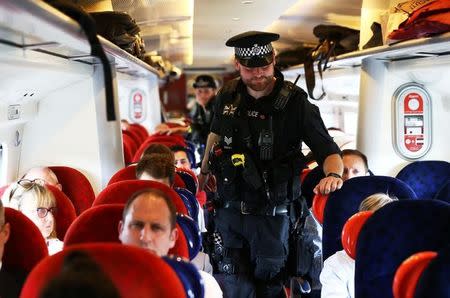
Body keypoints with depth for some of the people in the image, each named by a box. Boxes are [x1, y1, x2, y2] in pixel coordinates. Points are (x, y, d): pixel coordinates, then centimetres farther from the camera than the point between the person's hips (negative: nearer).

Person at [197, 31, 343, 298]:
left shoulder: (295, 102, -13)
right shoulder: (228, 96, 0)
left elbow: (328, 150, -15)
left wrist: (334, 174, -35)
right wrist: (205, 170, 26)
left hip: (272, 215, -3)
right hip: (230, 210, 4)